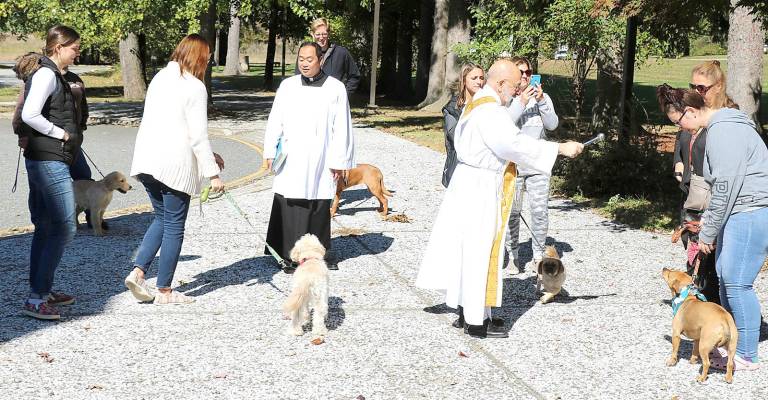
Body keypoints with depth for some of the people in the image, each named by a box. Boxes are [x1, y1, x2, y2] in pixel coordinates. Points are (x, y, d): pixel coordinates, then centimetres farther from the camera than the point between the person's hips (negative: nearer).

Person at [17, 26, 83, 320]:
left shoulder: (52, 75, 17)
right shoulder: (47, 75, -13)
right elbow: (30, 114, -24)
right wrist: (62, 134, -15)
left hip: (41, 161, 11)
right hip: (50, 160, -11)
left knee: (45, 228, 15)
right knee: (64, 227, -10)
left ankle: (41, 291, 23)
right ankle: (36, 298, -10)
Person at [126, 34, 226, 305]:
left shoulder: (159, 78, 13)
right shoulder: (195, 87, -10)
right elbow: (198, 135, -13)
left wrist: (207, 155, 20)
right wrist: (213, 174, -8)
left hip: (146, 159, 7)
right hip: (174, 163, -7)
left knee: (162, 218, 21)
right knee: (174, 225, 4)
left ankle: (138, 272, 7)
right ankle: (165, 291, 10)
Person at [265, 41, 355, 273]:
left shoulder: (335, 88, 0)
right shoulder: (288, 86, 5)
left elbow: (341, 128, 1)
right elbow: (275, 121, 9)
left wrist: (339, 161, -2)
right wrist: (270, 152, 4)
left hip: (320, 161, -1)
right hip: (291, 160, 1)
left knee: (319, 209, 6)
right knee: (290, 208, -4)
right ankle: (291, 255, 2)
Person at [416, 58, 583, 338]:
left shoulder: (477, 104, 11)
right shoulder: (490, 112, -21)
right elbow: (516, 144, -28)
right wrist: (561, 148, -24)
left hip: (470, 181, 10)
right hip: (482, 188, -10)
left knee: (468, 249, 15)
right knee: (481, 252, -2)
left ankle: (466, 312, 24)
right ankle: (477, 321, 6)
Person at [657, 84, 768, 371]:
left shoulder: (723, 132, -17)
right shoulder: (718, 127, 16)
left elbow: (725, 188, -19)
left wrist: (708, 234, -12)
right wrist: (708, 219, 14)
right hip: (738, 211, 11)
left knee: (736, 282, -9)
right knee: (725, 278, 13)